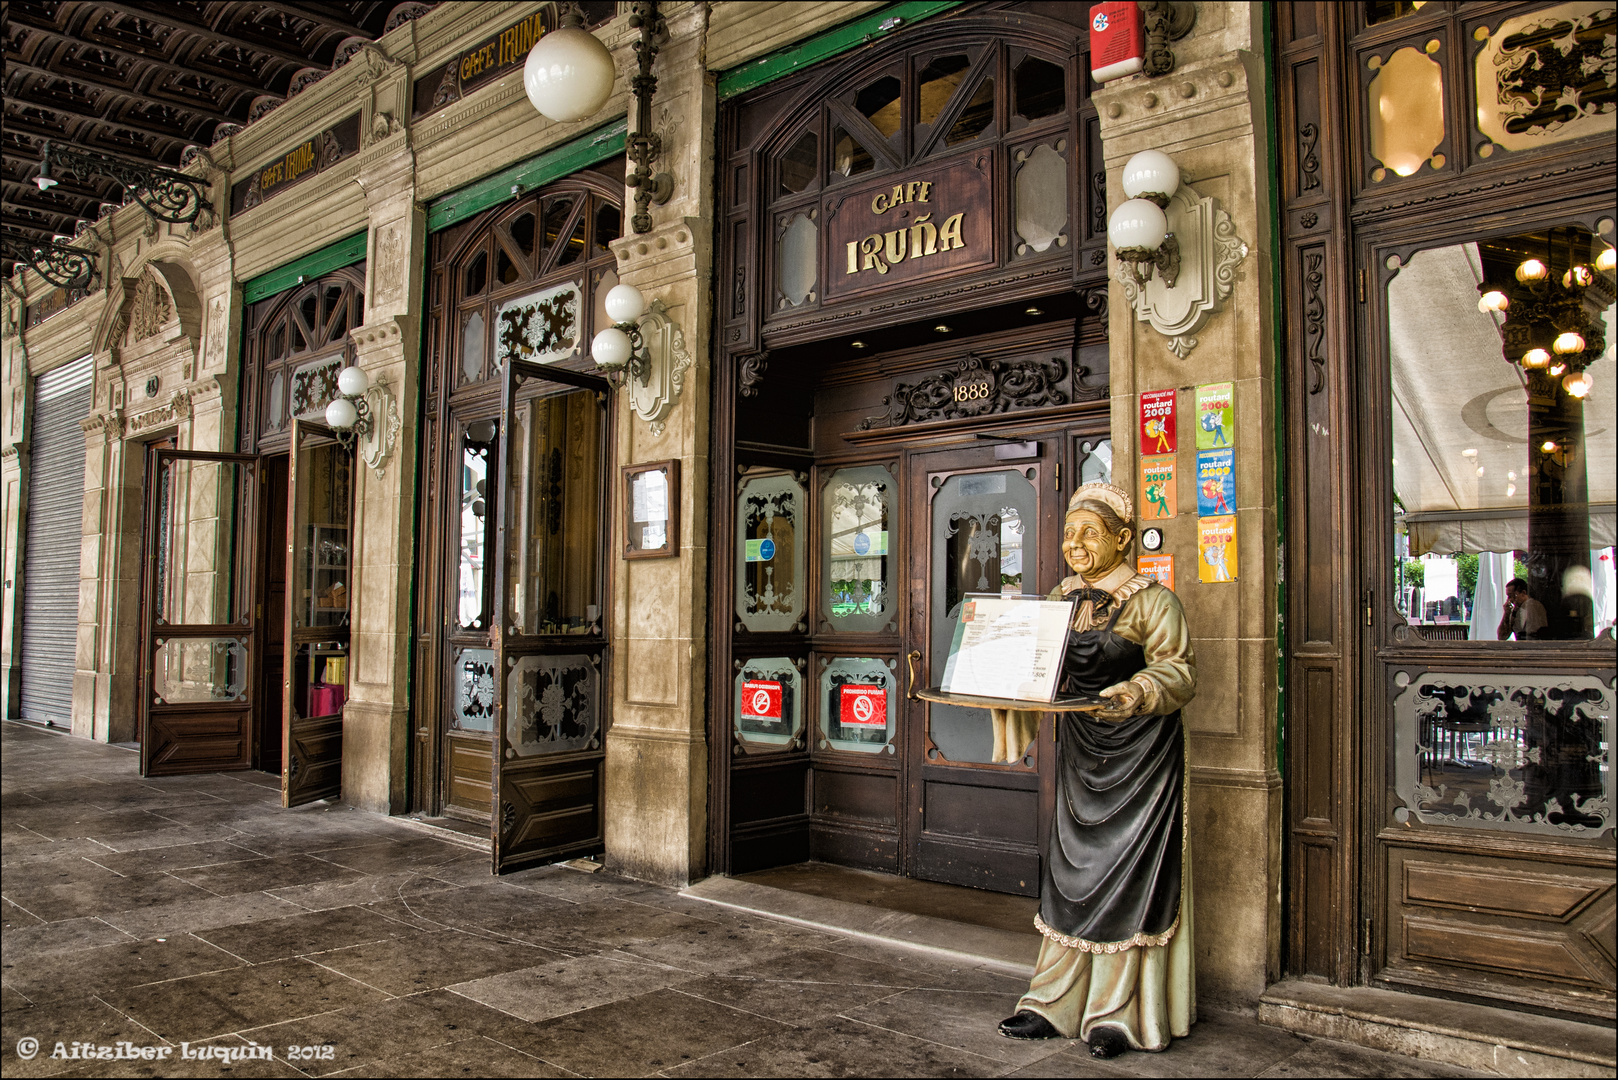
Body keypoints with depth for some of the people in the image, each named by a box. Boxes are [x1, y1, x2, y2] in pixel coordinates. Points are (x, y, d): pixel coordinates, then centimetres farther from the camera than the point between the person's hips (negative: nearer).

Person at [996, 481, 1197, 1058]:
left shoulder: (1153, 601, -7)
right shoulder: (1061, 600, 9)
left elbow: (1178, 670, -13)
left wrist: (1136, 693, -30)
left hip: (1139, 755, -5)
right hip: (1080, 751, 5)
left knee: (1128, 875, -2)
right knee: (1070, 874, 8)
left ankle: (1118, 1015, 9)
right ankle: (1055, 1004, 17)